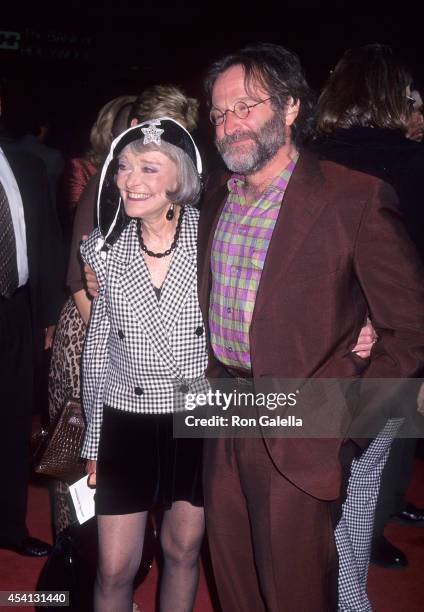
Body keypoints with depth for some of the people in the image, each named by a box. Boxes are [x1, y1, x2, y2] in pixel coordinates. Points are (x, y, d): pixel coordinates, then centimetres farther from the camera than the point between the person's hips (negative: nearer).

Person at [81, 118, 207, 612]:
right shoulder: (105, 246, -4)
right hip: (127, 421, 1)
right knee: (114, 570, 8)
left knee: (183, 551, 18)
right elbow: (97, 345, 3)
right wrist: (93, 441, 7)